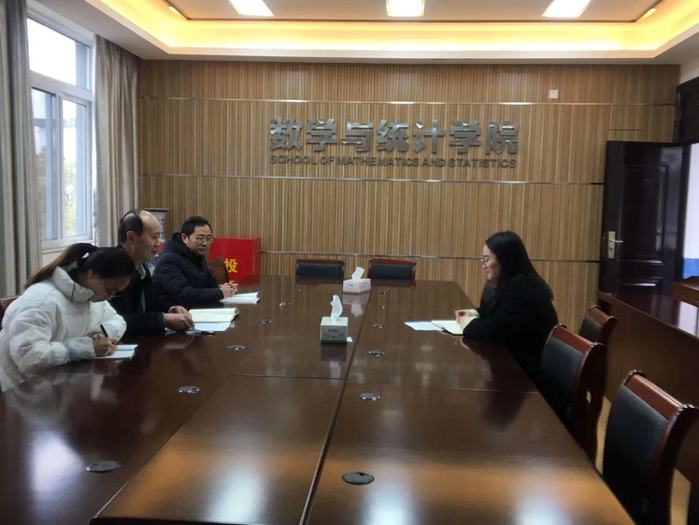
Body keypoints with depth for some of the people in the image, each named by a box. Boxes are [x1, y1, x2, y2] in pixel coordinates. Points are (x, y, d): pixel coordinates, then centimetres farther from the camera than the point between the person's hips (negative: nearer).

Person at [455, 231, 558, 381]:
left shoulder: (523, 288, -22)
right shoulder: (509, 283, 8)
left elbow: (495, 331, -27)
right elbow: (495, 311, 25)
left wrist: (470, 324, -9)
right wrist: (475, 313, 6)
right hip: (517, 359, 8)